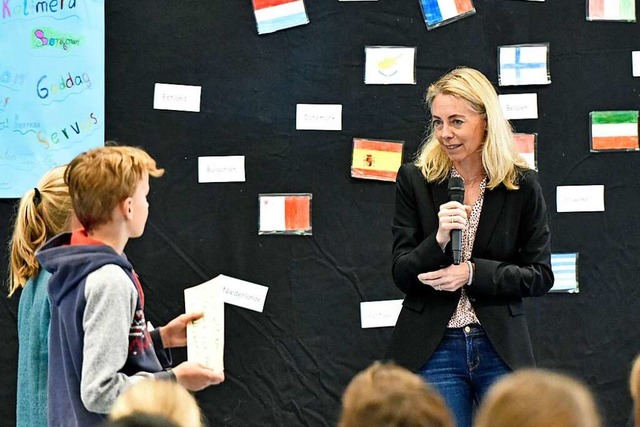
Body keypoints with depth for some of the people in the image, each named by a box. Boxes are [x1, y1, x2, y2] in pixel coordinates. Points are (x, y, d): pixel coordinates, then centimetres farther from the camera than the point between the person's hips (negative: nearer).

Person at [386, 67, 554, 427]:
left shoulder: (523, 185, 0)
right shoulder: (415, 180, 2)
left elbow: (541, 276, 1)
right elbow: (402, 274, 0)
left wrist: (473, 273, -12)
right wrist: (438, 240, -20)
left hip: (502, 348, 0)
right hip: (432, 350, 0)